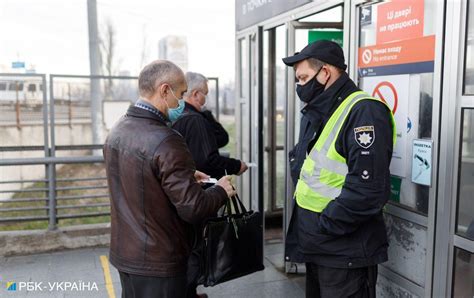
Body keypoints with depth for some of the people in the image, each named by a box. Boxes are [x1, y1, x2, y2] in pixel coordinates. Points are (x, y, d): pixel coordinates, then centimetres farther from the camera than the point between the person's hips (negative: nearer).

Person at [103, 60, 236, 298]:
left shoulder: (117, 131, 1)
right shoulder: (166, 142, -26)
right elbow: (193, 208, -23)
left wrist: (186, 177, 13)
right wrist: (221, 191, -4)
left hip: (123, 253, 8)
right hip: (158, 261, -8)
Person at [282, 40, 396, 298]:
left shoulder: (364, 112, -19)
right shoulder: (315, 114, 13)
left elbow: (368, 188, -27)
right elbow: (299, 160, 22)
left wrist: (324, 225, -19)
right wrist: (302, 195, 4)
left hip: (344, 252, -9)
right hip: (315, 244, 9)